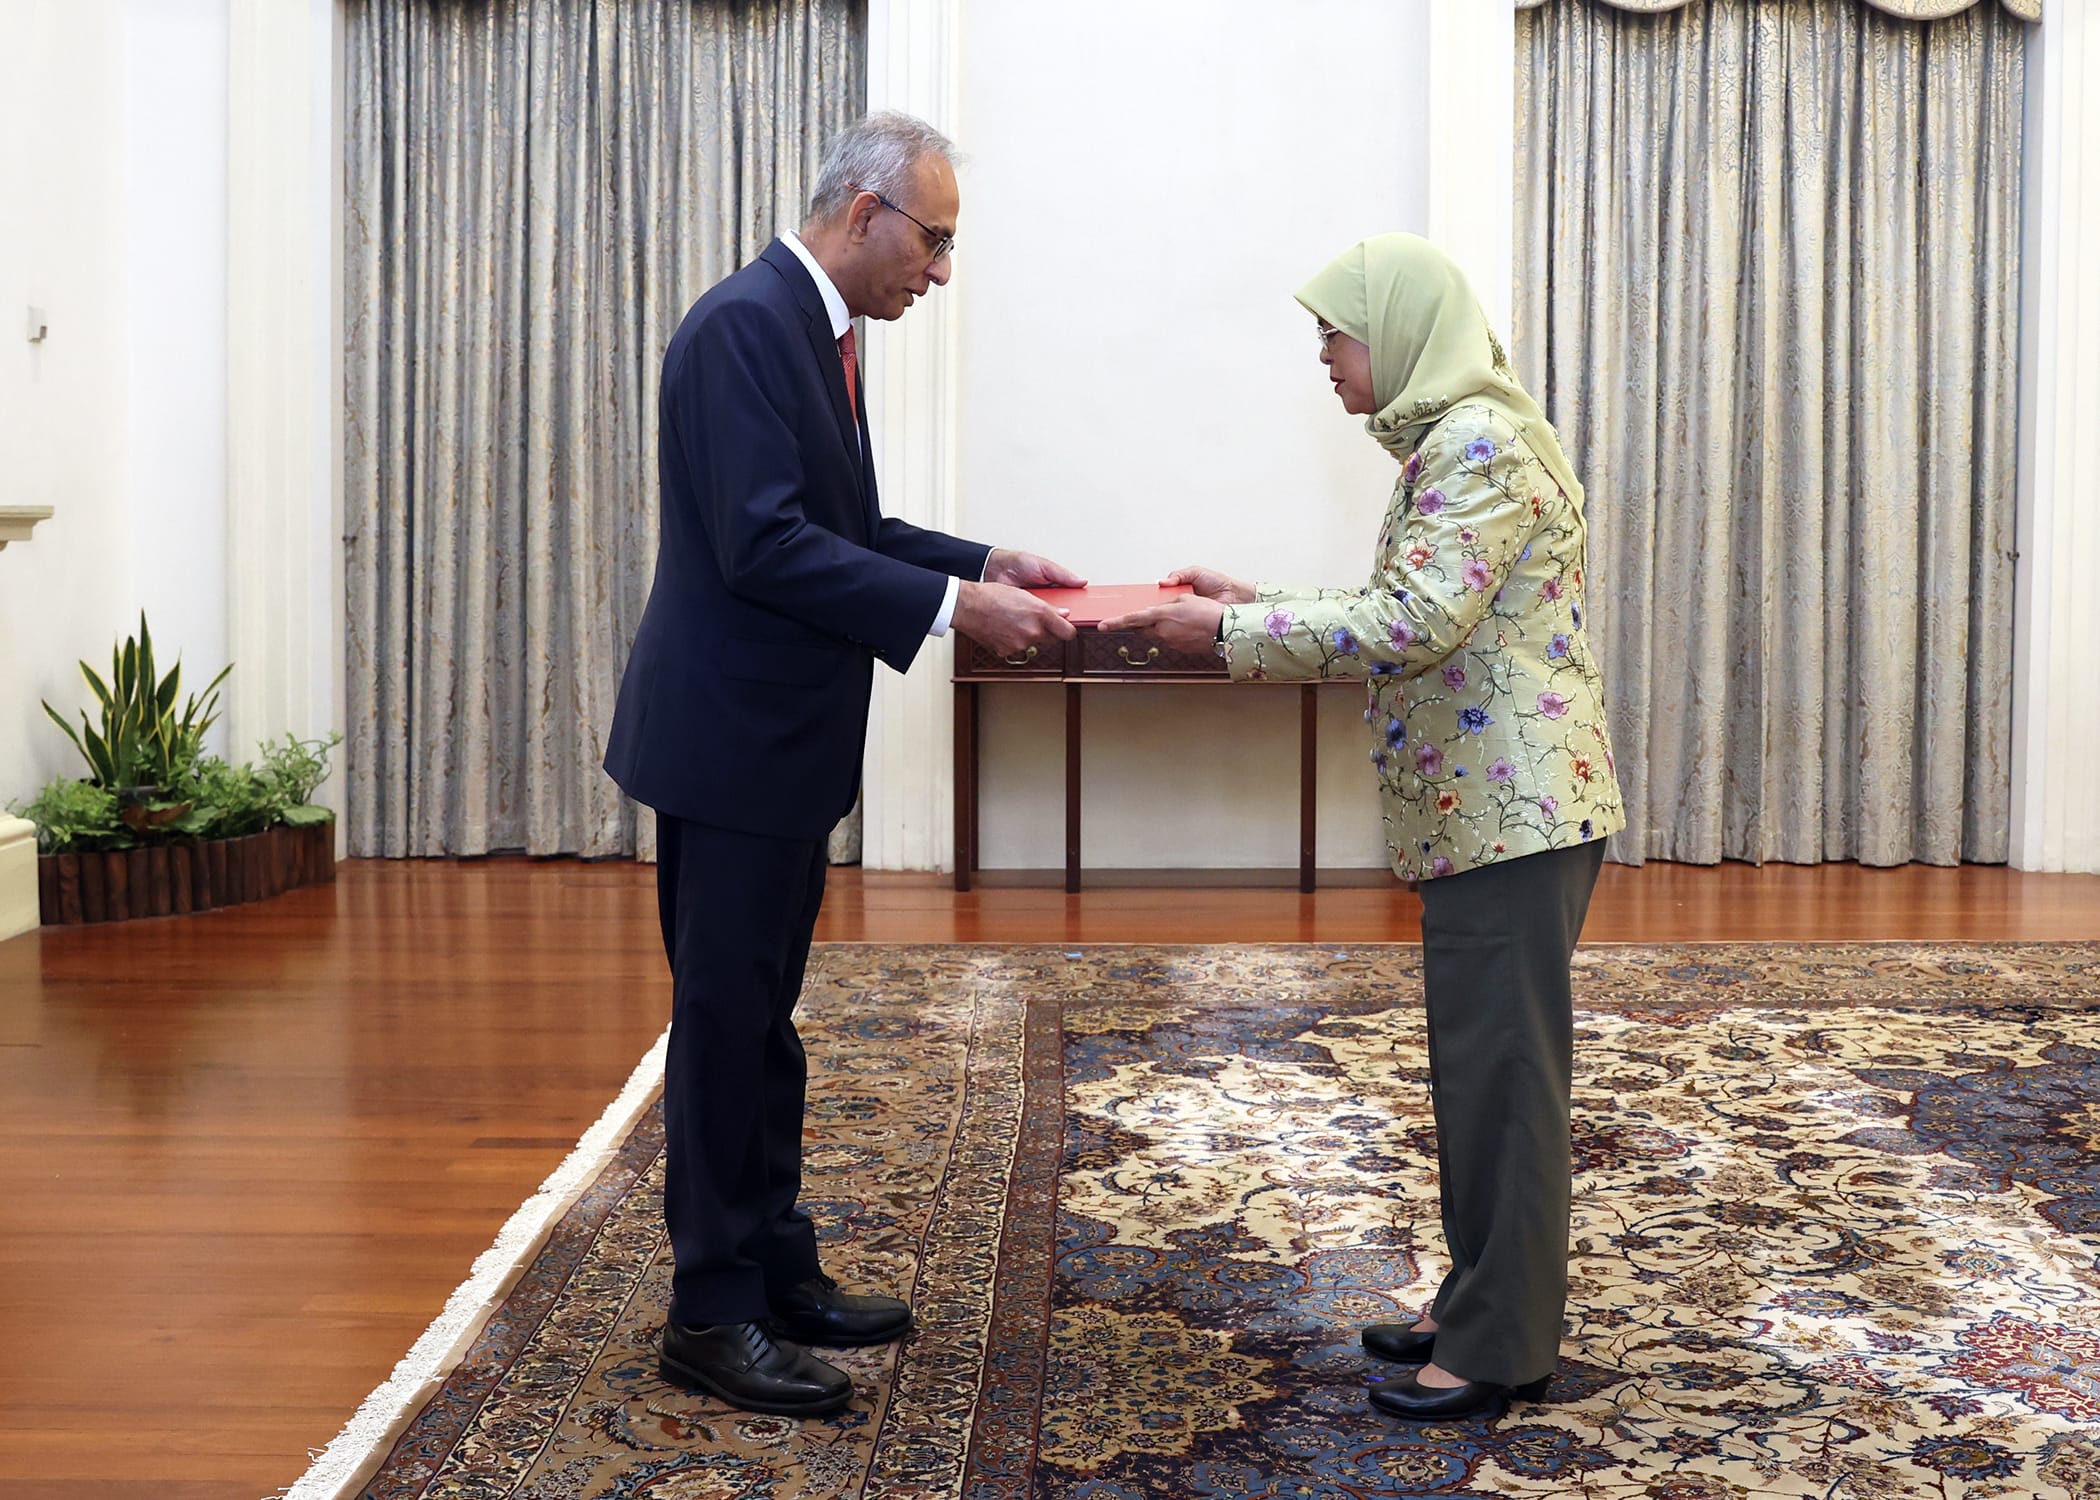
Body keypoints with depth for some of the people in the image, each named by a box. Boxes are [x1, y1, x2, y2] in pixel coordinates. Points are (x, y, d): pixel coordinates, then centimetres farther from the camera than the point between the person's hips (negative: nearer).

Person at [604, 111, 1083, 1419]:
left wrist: (986, 562, 8)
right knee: (726, 1026, 0)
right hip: (730, 738, -10)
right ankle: (713, 1314, 12)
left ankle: (779, 1272, 29)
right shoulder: (746, 326, -18)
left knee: (762, 1019, 17)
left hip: (786, 741, 10)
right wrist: (950, 607, -24)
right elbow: (763, 546, -26)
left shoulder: (817, 330, 12)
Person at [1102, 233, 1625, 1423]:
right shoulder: (1452, 440, 16)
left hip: (1514, 809, -10)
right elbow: (1408, 618, 18)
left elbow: (1414, 626, -23)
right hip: (1484, 809, 10)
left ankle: (1503, 1349, 8)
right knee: (1479, 1066, 15)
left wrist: (1228, 633, -18)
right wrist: (1253, 603, 13)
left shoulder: (1479, 443, -15)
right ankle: (1479, 1309, 26)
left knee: (1503, 1071, -3)